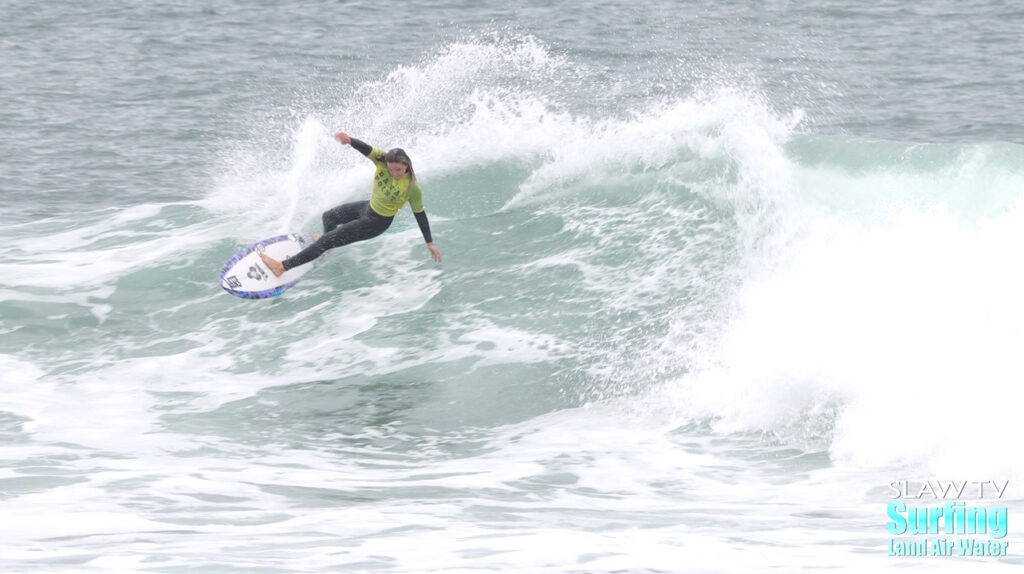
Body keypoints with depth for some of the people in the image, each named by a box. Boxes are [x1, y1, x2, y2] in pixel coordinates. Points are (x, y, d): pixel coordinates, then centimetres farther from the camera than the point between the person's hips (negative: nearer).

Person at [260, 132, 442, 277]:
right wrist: (349, 140, -58)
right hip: (368, 207, 7)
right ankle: (327, 246, 65)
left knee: (329, 240, -8)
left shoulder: (412, 188, -30)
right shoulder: (383, 160, -21)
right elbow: (366, 149, -35)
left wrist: (430, 243, -10)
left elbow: (420, 215, -18)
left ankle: (284, 266, -3)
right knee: (329, 217, 31)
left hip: (376, 223, -7)